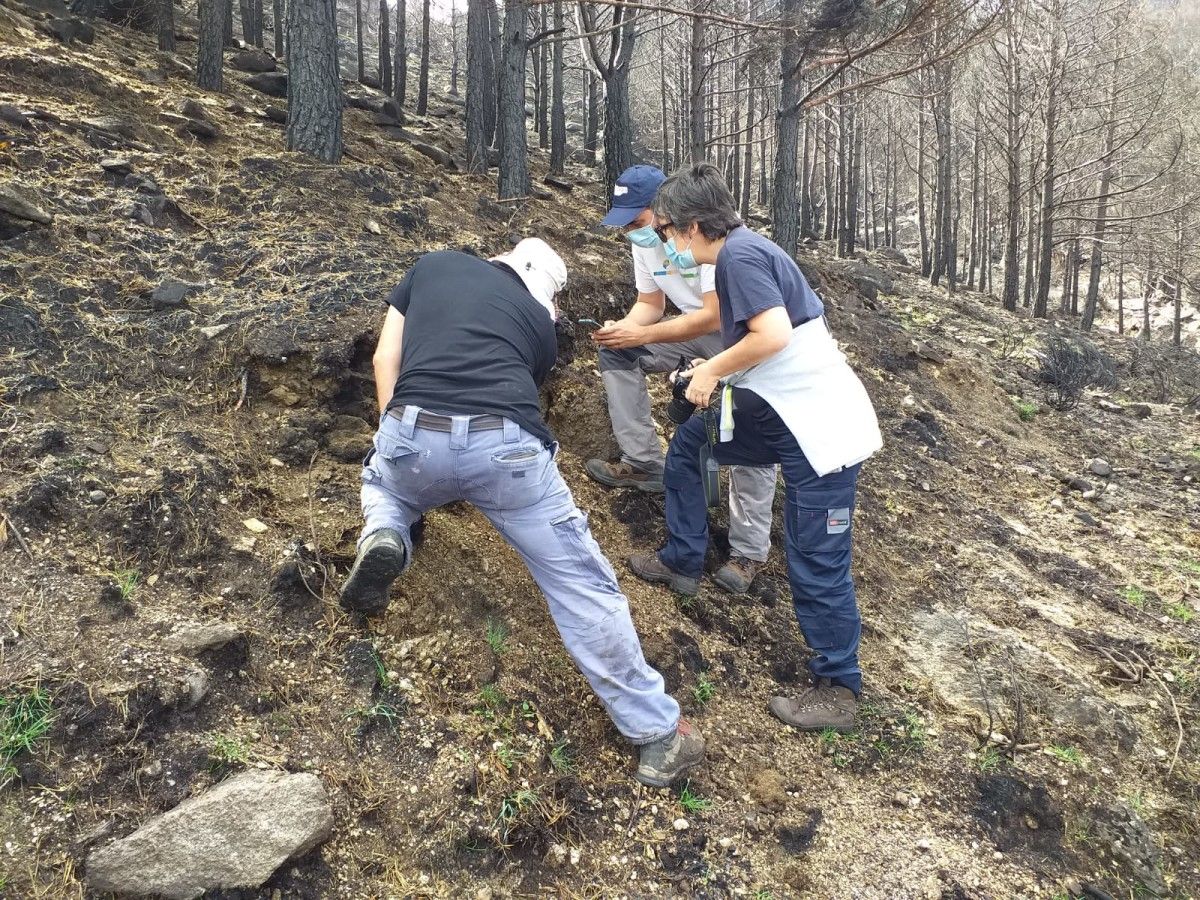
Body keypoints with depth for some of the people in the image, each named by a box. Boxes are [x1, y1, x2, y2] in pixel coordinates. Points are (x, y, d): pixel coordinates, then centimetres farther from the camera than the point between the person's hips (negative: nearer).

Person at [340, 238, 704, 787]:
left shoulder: (432, 265, 27)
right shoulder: (539, 321, 24)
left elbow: (385, 360, 23)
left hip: (413, 435, 2)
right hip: (503, 446, -1)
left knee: (381, 484, 40)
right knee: (582, 586, 9)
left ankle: (383, 539, 6)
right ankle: (658, 734, 13)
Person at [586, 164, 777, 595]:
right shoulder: (644, 242, -8)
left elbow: (715, 318, -34)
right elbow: (650, 304, 1)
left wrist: (642, 335, -34)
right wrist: (624, 328, -21)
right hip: (697, 327, 8)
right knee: (616, 353, -6)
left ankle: (748, 553, -4)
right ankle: (644, 464, -1)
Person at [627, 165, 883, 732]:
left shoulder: (739, 254, -16)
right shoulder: (739, 252, 13)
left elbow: (774, 334, -26)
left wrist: (713, 369, -12)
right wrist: (716, 370, 9)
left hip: (822, 429, -10)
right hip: (779, 412, 10)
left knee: (817, 565, -3)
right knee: (688, 442, 19)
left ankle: (839, 691, 11)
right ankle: (683, 559, 33)